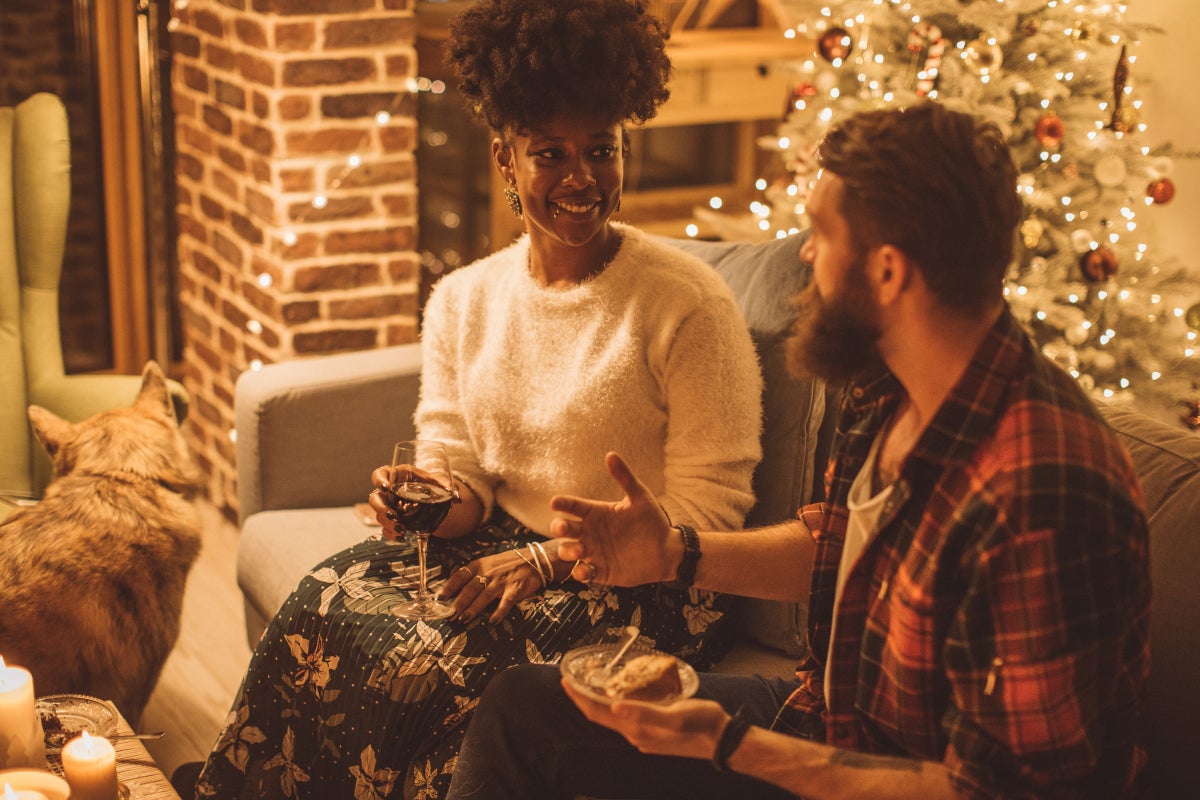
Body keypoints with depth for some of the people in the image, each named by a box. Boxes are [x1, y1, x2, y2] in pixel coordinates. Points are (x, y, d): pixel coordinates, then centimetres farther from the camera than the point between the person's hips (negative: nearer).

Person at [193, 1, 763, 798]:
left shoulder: (689, 303, -11)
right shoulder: (462, 300, 7)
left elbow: (708, 510, -12)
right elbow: (460, 471, 10)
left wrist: (548, 560, -18)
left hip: (640, 583, -5)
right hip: (502, 544, 5)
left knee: (435, 666, -28)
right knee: (327, 603, -22)